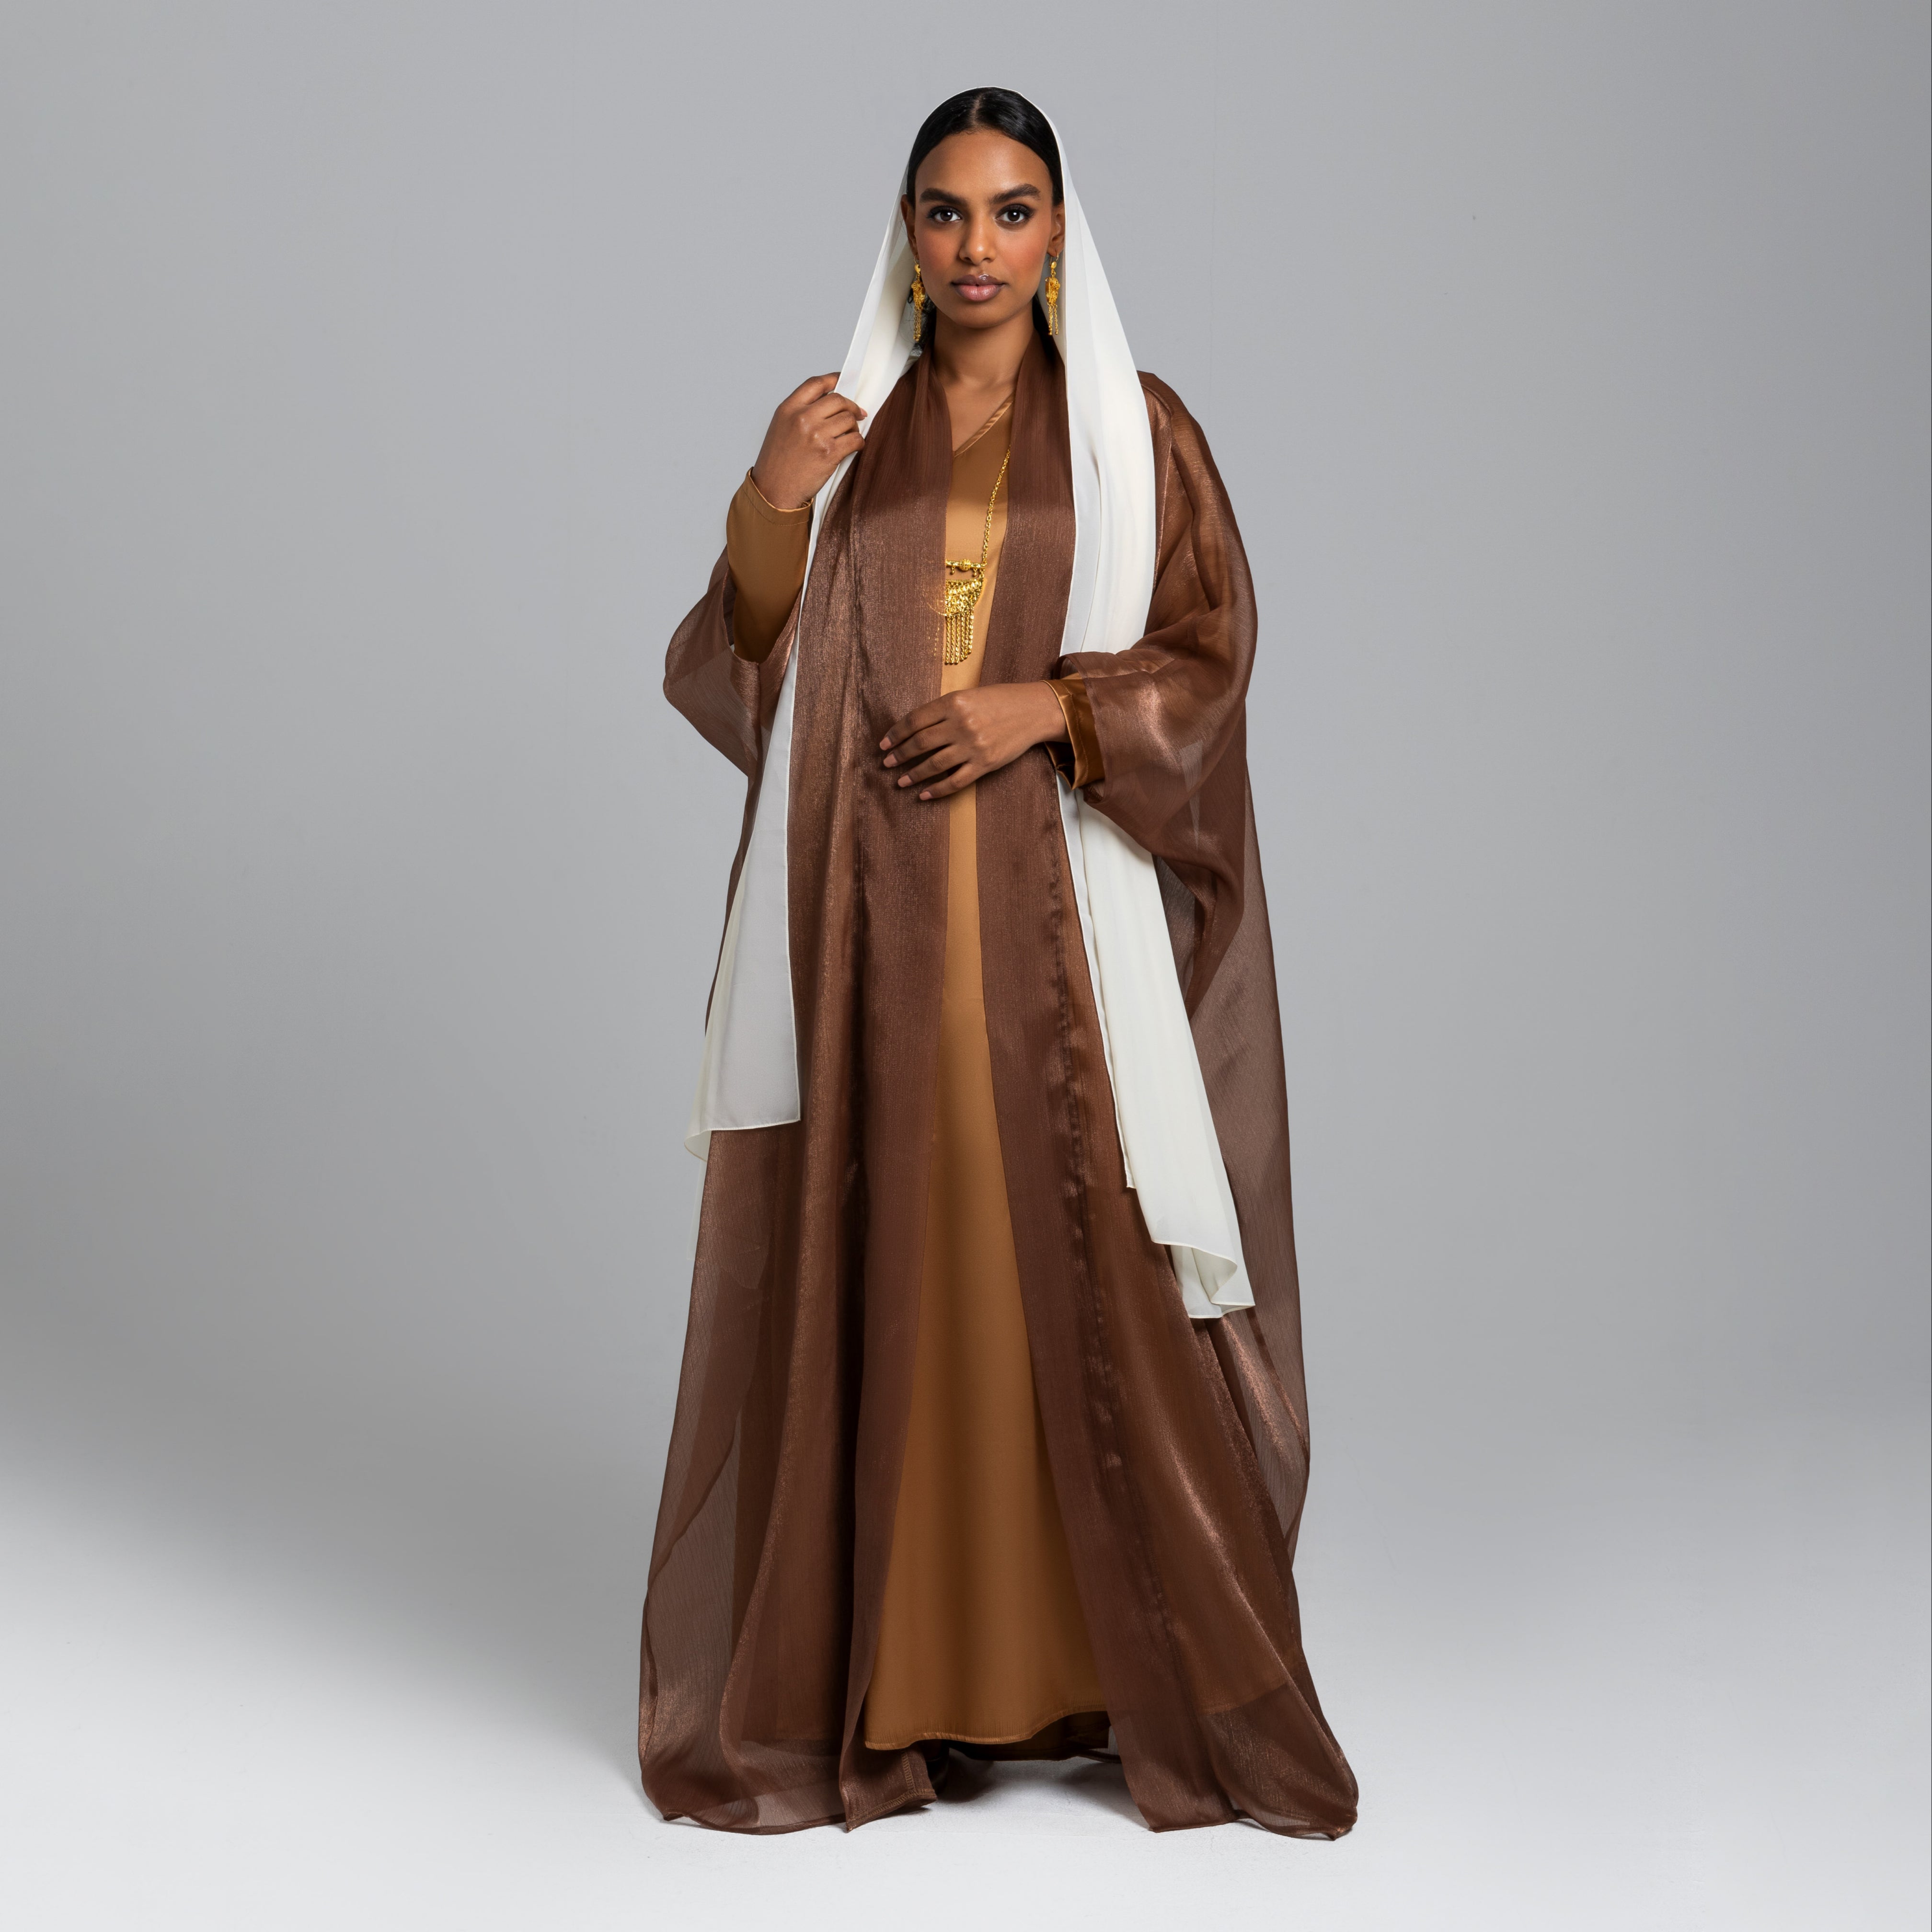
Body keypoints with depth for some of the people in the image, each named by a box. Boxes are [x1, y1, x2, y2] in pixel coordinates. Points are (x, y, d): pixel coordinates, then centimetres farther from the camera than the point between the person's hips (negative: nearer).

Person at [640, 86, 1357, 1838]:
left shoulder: (1140, 429, 5)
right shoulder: (844, 432, 10)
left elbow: (1210, 653, 0)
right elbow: (745, 667, 4)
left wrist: (1047, 706, -16)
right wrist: (773, 507, -13)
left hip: (1069, 921, -2)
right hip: (874, 922, 2)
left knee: (1096, 1282, -2)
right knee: (875, 1274, 2)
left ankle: (1161, 1675, 10)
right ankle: (881, 1674, 12)